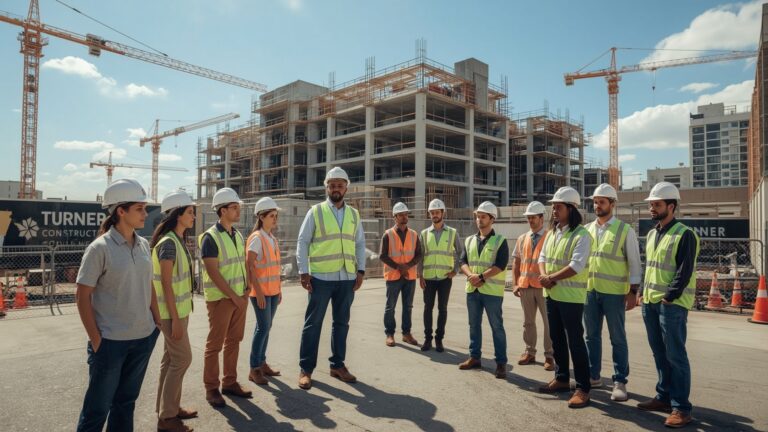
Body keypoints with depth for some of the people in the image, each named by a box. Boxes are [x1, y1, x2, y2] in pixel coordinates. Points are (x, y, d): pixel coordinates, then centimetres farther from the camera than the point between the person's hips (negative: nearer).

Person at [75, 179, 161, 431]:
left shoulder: (143, 245, 4)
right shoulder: (100, 248, -13)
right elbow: (83, 297, -11)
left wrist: (158, 322, 9)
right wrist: (96, 340, -13)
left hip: (144, 338, 5)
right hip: (111, 342, -5)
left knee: (126, 401, 20)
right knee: (97, 407, 10)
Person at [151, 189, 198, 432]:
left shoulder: (179, 240, 8)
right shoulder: (168, 243, -20)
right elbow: (166, 283, -21)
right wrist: (175, 319, -20)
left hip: (180, 309, 9)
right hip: (172, 312, -9)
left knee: (171, 359, 16)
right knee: (182, 359, -1)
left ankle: (168, 408, 29)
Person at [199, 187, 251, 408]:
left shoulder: (238, 235, 9)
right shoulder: (210, 237, -13)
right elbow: (213, 272, -17)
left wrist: (245, 291, 5)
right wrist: (233, 296, -16)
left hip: (240, 297, 7)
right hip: (221, 298, -7)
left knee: (234, 340, 13)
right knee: (215, 344, 3)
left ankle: (230, 382, 25)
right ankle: (211, 388, 16)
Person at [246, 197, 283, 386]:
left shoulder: (273, 239, 11)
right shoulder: (256, 238, -12)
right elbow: (249, 266, -16)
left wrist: (278, 289, 14)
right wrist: (258, 291, -19)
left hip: (272, 291, 7)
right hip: (261, 291, -7)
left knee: (266, 327, 12)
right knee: (263, 327, -5)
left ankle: (262, 363, 22)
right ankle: (254, 369, 5)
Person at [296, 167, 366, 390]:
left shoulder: (354, 214, 10)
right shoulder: (316, 212, -1)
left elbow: (360, 243, 13)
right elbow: (302, 242, -2)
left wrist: (361, 271, 5)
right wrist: (303, 271, -9)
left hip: (347, 278, 4)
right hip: (321, 277, -4)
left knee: (342, 322, 13)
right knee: (313, 323, 3)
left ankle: (337, 365, 26)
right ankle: (306, 369, 15)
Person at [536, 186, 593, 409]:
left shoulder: (581, 235, -15)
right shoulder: (552, 233, 11)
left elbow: (576, 266, -23)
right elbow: (542, 257, 11)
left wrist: (551, 278, -15)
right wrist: (544, 276, -9)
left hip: (571, 296, -8)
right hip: (552, 294, 8)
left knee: (575, 341, -3)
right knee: (557, 339, 16)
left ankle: (583, 388, 8)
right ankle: (562, 378, 30)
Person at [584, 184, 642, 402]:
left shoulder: (625, 230, -3)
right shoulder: (587, 229, 9)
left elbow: (634, 263, -3)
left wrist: (633, 291, -9)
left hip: (614, 292, -4)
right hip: (589, 290, 5)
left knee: (617, 339, 4)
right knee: (592, 336, 12)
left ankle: (620, 382, 14)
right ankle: (593, 376, 25)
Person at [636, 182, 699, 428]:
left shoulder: (684, 234, -9)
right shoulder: (652, 234, 14)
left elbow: (685, 272, -14)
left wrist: (669, 298, -16)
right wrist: (642, 292, 13)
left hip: (672, 304, -7)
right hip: (650, 302, 8)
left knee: (675, 355, -2)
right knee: (659, 353, 14)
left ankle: (681, 407, 6)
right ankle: (664, 397, 25)